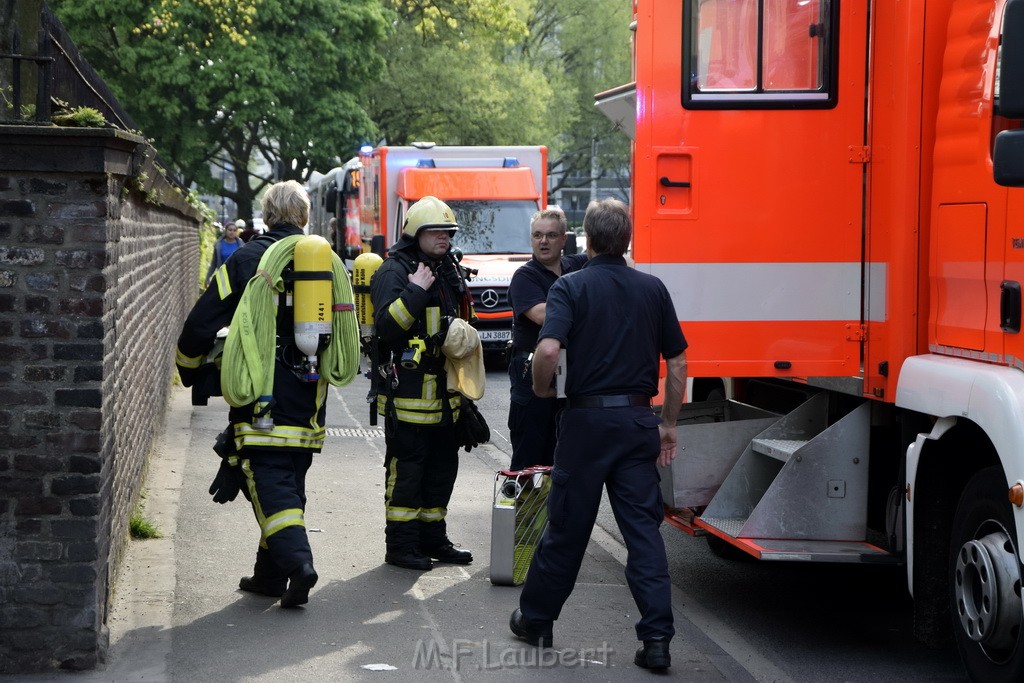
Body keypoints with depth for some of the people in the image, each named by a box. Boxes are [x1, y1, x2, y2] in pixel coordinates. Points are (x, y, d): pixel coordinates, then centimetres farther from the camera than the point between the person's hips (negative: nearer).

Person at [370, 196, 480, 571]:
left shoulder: (448, 270, 17)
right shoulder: (393, 272, -10)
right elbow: (386, 325, -22)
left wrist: (462, 326, 13)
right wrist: (415, 291, -24)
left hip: (444, 390, 9)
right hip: (408, 389, -9)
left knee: (442, 467, 13)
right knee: (406, 468, -5)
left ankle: (432, 539, 24)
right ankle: (400, 544, 2)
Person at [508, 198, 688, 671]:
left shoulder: (571, 287, -6)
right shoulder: (653, 289, 6)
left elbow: (548, 349, -21)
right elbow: (677, 361, 7)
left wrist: (542, 390, -1)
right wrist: (668, 425, 13)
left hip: (587, 418, -2)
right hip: (639, 420, 3)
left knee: (567, 526, 9)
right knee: (643, 529, 3)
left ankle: (535, 619, 25)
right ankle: (657, 639, -3)